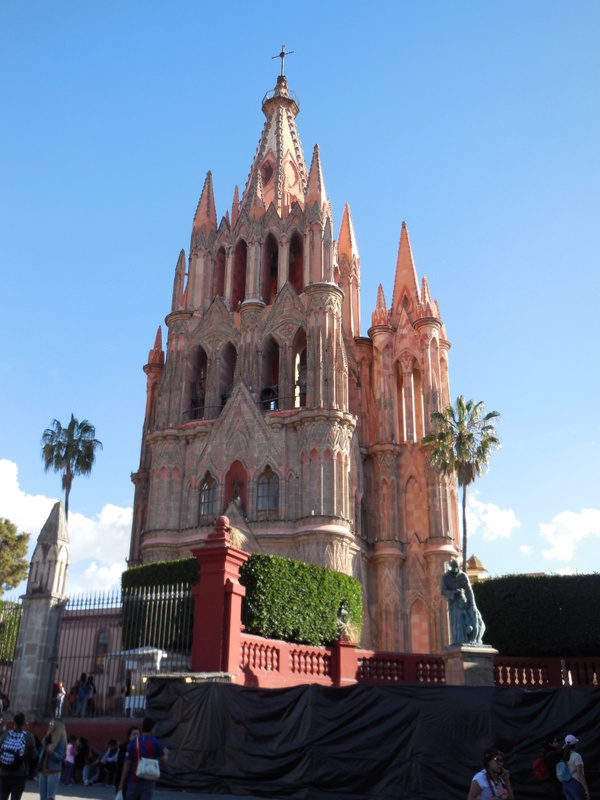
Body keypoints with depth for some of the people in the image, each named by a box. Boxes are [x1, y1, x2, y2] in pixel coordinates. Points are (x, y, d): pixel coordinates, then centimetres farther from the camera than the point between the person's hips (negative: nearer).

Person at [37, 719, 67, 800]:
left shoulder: (60, 740, -8)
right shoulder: (46, 738, 11)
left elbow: (59, 757, -13)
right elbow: (42, 755, 16)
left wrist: (52, 752, -31)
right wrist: (39, 771, 16)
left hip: (54, 772, -7)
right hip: (43, 772, 7)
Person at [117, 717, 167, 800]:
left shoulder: (133, 742, -3)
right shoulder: (155, 742, -5)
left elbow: (127, 763, -5)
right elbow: (163, 761, 2)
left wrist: (121, 783, 0)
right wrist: (165, 753, 25)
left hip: (134, 780, 1)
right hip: (148, 781, -1)